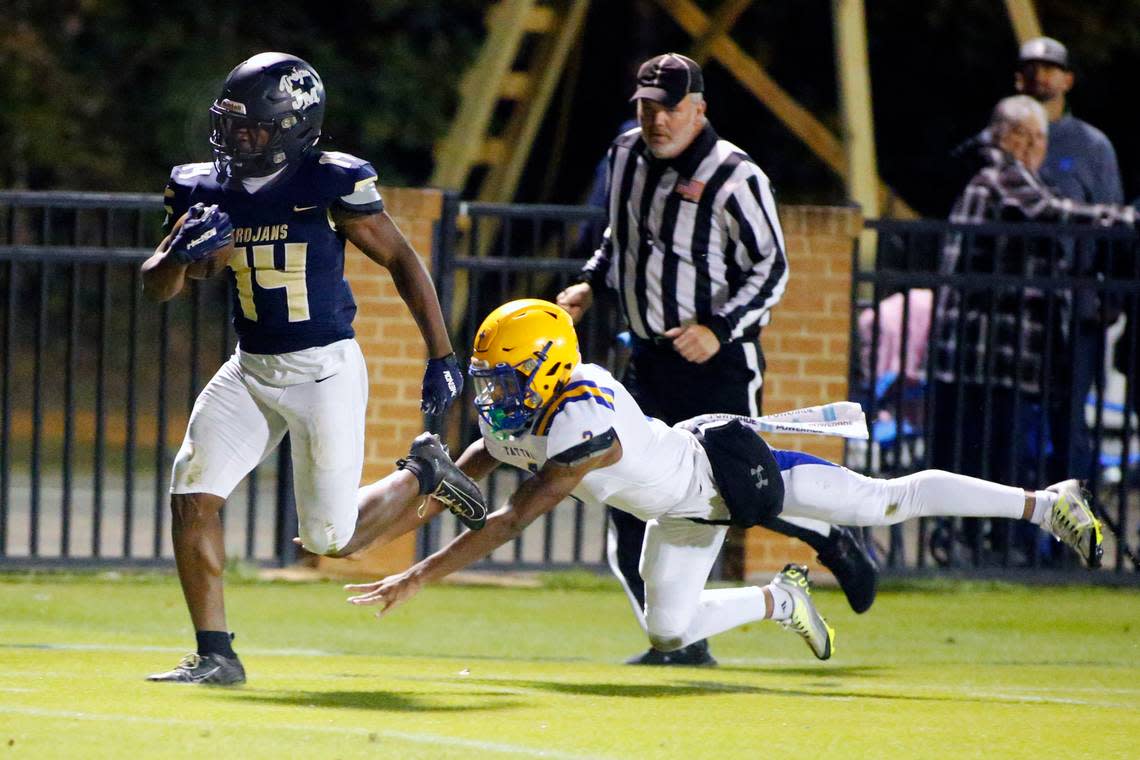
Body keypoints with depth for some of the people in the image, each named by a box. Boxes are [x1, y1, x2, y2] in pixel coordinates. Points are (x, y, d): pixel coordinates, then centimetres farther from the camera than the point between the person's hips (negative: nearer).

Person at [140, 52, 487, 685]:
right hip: (250, 372, 5)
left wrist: (441, 357, -3)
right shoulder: (205, 190, 0)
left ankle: (423, 475, 27)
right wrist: (182, 251, -20)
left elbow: (402, 262, -5)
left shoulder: (330, 185, -14)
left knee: (332, 539, -2)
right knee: (192, 495, -12)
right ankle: (214, 656, -4)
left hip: (326, 372, -5)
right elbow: (156, 287, 3)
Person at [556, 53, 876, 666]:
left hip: (720, 361, -6)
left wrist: (719, 329, -23)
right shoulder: (625, 157, 6)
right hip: (649, 357, 6)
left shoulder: (733, 177, -15)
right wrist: (590, 284, 9)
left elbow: (770, 268, -12)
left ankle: (834, 544, 27)